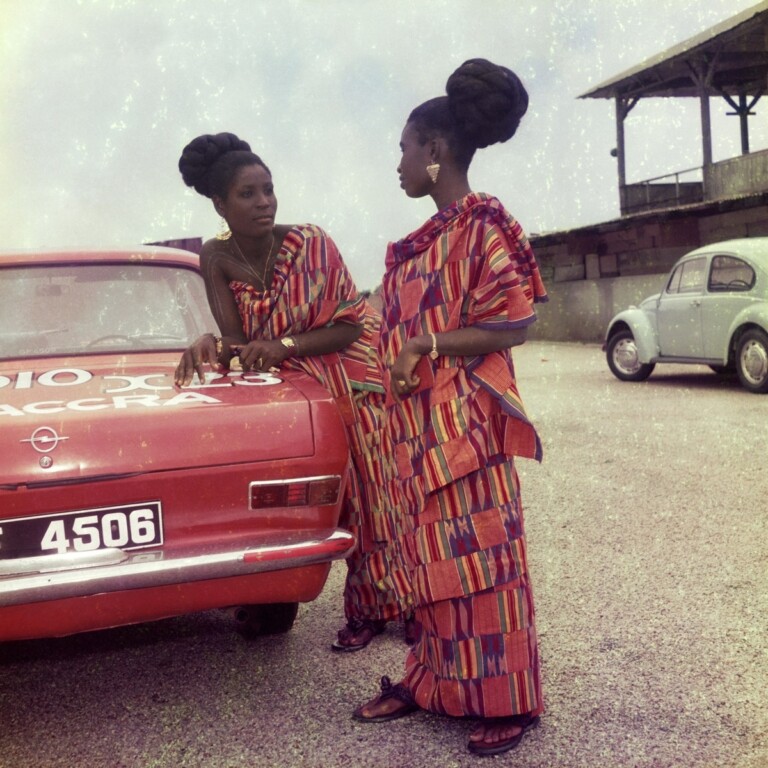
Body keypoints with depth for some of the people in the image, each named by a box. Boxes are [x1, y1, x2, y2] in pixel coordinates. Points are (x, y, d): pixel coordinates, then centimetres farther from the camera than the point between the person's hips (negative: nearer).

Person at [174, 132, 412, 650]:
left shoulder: (309, 243, -18)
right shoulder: (216, 258, -8)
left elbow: (348, 327, -18)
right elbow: (235, 341, -13)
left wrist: (284, 346, -30)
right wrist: (212, 346, -35)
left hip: (354, 381, -2)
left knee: (378, 496, -1)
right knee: (345, 504, 5)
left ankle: (404, 601, 12)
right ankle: (367, 608, 16)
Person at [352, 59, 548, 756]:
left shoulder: (485, 224, -10)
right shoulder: (423, 240, 15)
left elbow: (513, 324, -15)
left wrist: (427, 346, -19)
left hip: (466, 422, -8)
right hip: (418, 423, 8)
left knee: (479, 553, -2)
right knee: (430, 554, 13)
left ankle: (506, 701, 10)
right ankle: (433, 680, 24)